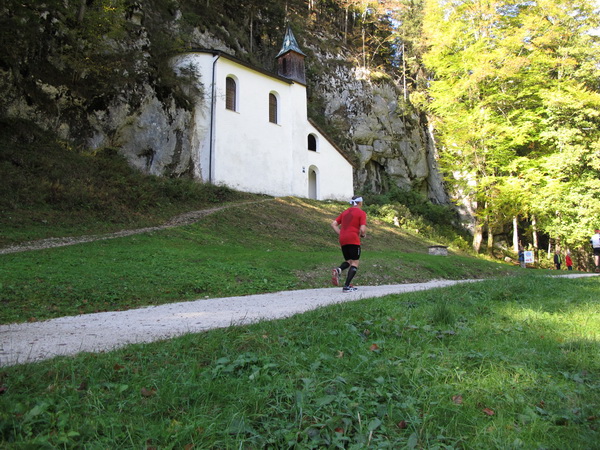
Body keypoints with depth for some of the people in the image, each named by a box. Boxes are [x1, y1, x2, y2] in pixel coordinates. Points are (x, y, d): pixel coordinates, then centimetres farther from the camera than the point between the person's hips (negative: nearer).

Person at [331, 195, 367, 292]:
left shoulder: (345, 212, 19)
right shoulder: (361, 213, 1)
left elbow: (333, 224, 12)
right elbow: (362, 229, -11)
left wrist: (341, 234, 13)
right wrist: (363, 235, 10)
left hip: (343, 240, 6)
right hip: (353, 240, -6)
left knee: (348, 261, 19)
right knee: (355, 263, 2)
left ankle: (338, 270, -13)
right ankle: (347, 286, -7)